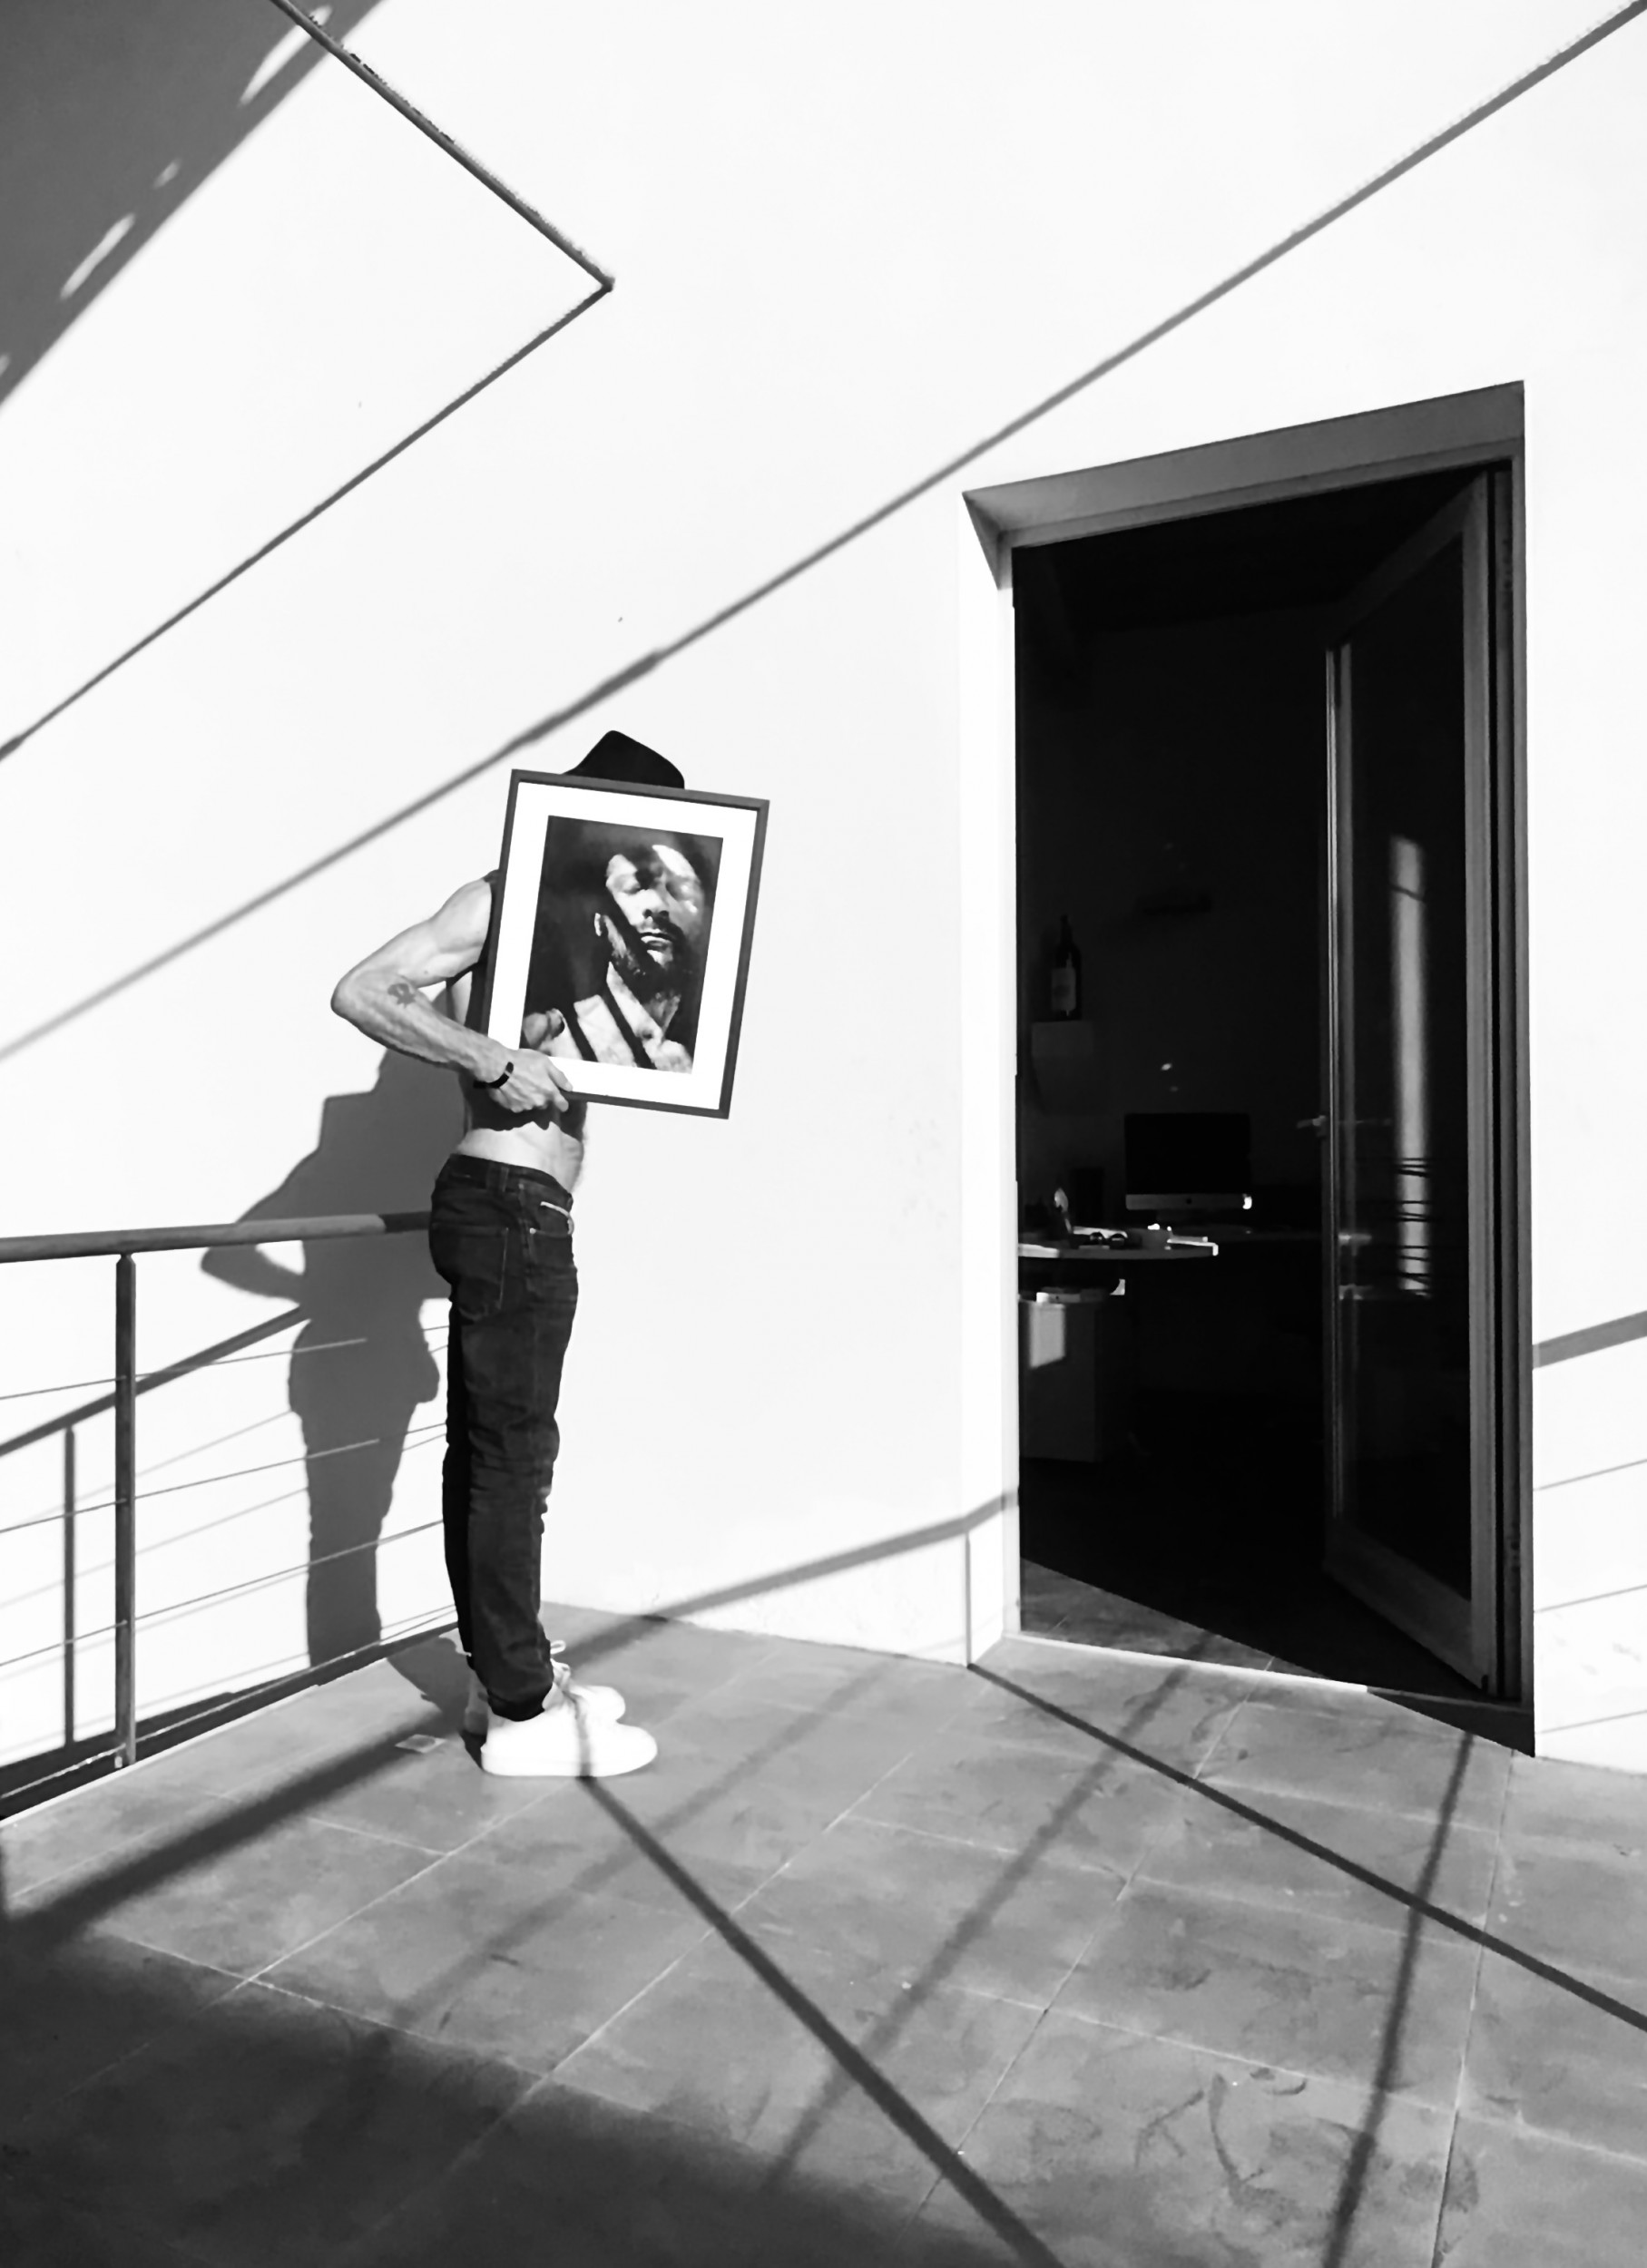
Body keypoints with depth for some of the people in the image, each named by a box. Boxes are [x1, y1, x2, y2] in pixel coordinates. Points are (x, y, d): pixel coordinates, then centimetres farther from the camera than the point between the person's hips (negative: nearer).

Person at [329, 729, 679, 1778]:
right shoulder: (499, 899, -9)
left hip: (507, 1209, 10)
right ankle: (521, 1715, 9)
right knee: (513, 1460, -3)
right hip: (512, 1208, -10)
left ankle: (510, 1673, 28)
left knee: (486, 1455, 15)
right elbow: (361, 992, -19)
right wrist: (491, 1059, -22)